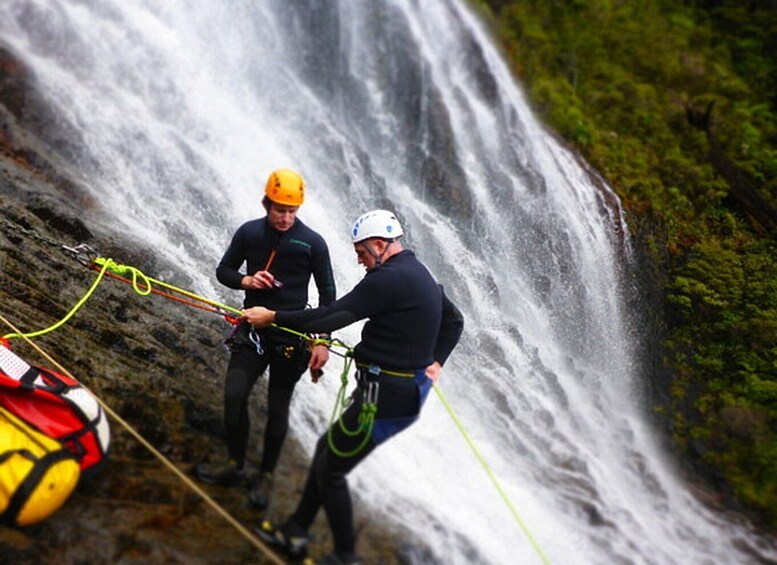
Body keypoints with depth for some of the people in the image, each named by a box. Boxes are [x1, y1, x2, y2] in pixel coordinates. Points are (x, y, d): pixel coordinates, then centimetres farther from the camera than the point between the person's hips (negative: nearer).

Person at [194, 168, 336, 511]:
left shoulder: (312, 243, -8)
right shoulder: (248, 233, -1)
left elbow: (327, 294, -2)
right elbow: (223, 271, 9)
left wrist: (322, 341, -7)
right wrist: (245, 280, -13)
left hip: (291, 337, -2)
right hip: (252, 329, 2)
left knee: (277, 409, 4)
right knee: (234, 395, -8)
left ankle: (266, 477, 21)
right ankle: (236, 466, 13)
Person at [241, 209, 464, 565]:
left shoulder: (388, 279, -20)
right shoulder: (419, 275, 12)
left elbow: (333, 317, -22)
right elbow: (454, 321, 24)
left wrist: (273, 317, -14)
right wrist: (434, 362, 16)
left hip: (384, 398, -10)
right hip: (409, 388, 11)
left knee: (330, 470, 3)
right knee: (327, 448, 20)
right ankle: (294, 534, 30)